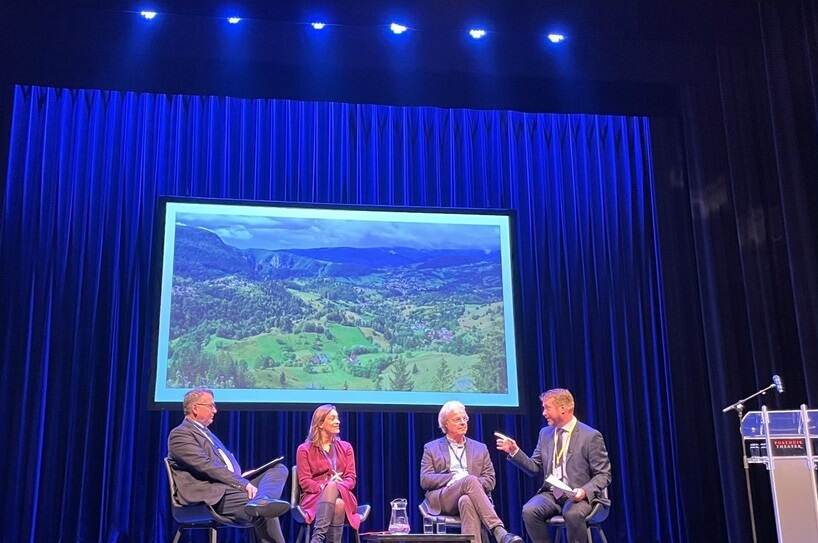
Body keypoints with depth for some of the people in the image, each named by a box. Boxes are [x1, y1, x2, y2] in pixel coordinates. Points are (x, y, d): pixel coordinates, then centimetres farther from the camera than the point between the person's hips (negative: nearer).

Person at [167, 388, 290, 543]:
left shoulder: (205, 431, 27)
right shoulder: (180, 434, -5)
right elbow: (207, 467, -17)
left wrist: (244, 482, 4)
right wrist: (243, 483, -22)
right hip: (212, 495, -10)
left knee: (279, 469, -10)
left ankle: (260, 502, -37)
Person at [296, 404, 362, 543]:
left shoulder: (346, 447, 17)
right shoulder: (304, 449, 8)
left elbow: (351, 478, 7)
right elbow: (304, 482, -1)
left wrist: (337, 486, -16)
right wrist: (324, 487, -19)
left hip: (343, 496, 2)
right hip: (314, 497, -2)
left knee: (339, 504, -37)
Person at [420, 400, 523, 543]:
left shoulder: (480, 448, 24)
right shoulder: (431, 448, 17)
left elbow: (490, 480, 15)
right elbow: (424, 480, 5)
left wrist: (474, 484, -8)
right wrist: (454, 478, -8)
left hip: (468, 497, 2)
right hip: (442, 499, -1)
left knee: (467, 501, -39)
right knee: (470, 480, -35)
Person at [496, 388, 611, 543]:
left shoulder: (591, 436, -5)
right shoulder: (545, 433, 11)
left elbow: (603, 475, -4)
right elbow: (535, 468, 13)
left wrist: (585, 491, -22)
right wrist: (514, 451, -2)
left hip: (579, 495, -4)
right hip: (551, 494, 4)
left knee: (572, 514, -37)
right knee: (529, 511, -26)